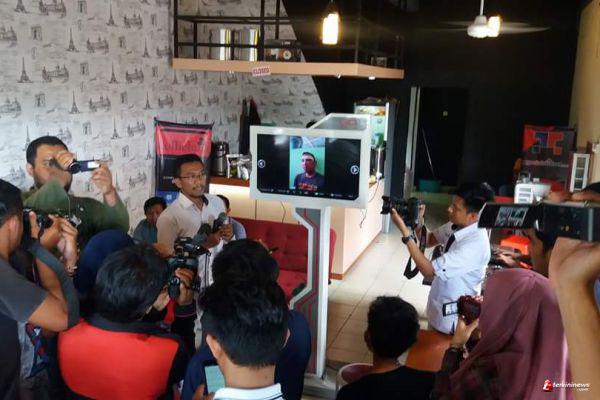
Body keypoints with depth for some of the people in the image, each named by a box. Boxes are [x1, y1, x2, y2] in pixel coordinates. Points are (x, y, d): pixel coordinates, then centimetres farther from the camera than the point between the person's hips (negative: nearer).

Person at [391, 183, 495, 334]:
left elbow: (429, 271, -32)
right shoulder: (457, 224, -8)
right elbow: (429, 240, 9)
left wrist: (404, 231, -31)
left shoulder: (475, 244, -33)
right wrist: (419, 221, -13)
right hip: (439, 304, 8)